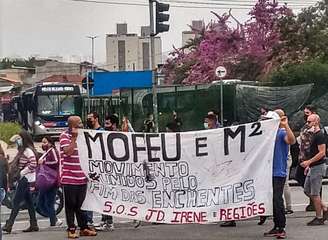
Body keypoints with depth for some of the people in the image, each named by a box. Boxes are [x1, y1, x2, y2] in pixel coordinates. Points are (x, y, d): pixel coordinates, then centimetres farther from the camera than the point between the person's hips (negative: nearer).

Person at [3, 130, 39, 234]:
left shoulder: (28, 151, -14)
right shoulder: (22, 150, 17)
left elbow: (33, 165, -24)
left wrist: (21, 173, -20)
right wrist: (16, 175, 10)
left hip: (26, 180, -10)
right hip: (23, 180, 10)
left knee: (16, 201, -11)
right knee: (29, 202, 9)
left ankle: (9, 225, -12)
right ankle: (34, 225, 12)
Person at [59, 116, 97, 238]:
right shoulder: (64, 136, -6)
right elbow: (68, 152, -20)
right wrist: (74, 138, -17)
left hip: (82, 177, 6)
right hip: (69, 178, -6)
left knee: (81, 204, 11)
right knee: (70, 204, 1)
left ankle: (84, 228, 18)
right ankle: (71, 229, 7)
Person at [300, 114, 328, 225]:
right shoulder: (314, 135, 15)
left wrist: (309, 162, -21)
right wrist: (309, 165, 20)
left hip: (318, 167, -10)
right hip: (313, 167, 10)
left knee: (315, 193, -5)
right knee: (307, 191, 13)